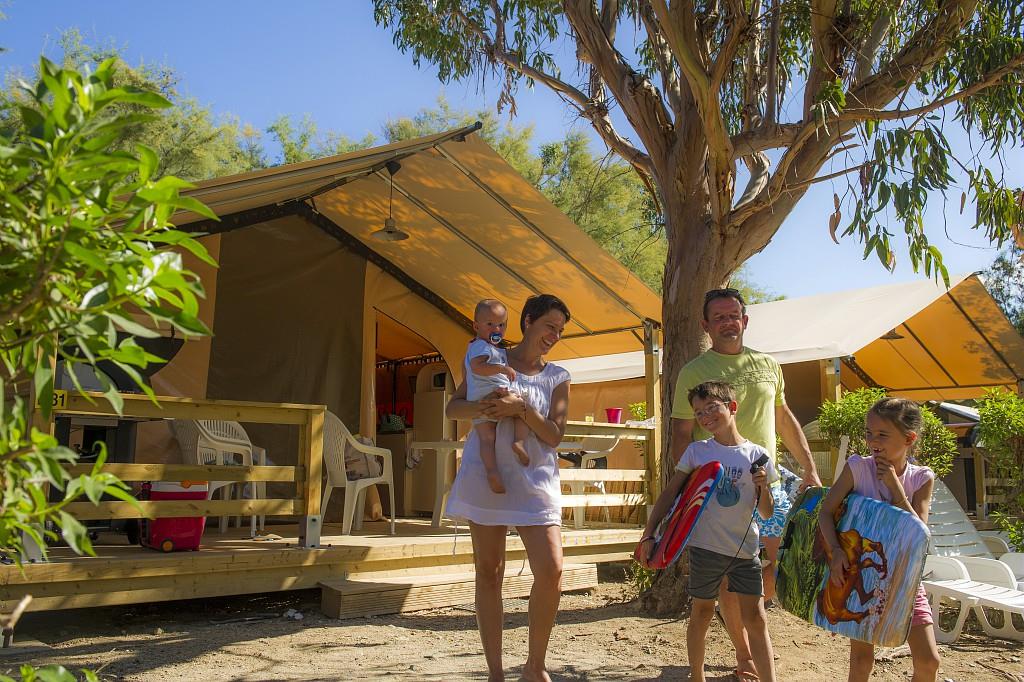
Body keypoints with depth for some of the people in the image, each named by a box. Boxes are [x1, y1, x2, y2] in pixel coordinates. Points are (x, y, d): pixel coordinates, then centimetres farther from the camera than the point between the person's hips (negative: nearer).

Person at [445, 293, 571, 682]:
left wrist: (522, 409, -15)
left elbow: (555, 435, 1)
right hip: (486, 474, 0)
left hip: (535, 479, 1)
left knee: (551, 571, -12)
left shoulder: (558, 378, 10)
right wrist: (482, 407, -14)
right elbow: (452, 408, 7)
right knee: (488, 573, 3)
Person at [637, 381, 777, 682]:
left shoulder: (757, 455, -1)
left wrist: (762, 487, -16)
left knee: (756, 619, 0)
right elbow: (669, 494, 1)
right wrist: (649, 535, -5)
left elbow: (766, 514, 4)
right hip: (706, 546, 0)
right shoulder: (696, 451, -2)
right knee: (701, 614, 11)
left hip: (745, 549, 0)